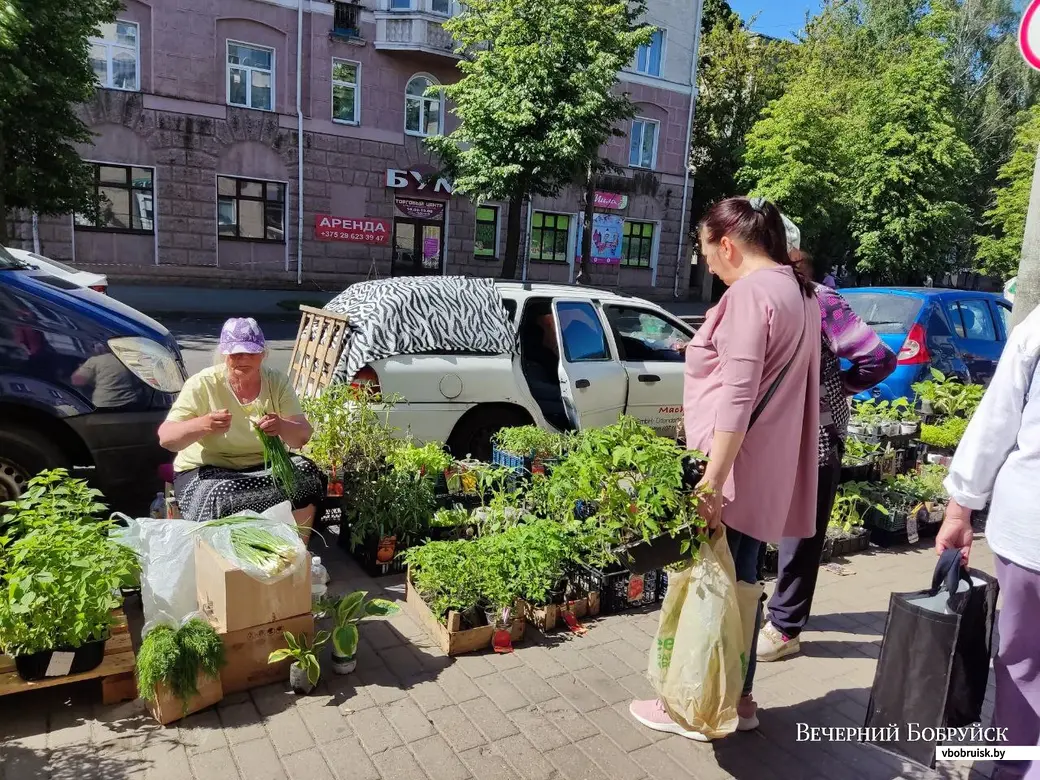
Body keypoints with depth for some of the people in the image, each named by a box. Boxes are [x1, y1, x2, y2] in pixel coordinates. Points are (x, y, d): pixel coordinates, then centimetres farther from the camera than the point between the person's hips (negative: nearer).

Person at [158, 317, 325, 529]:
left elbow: (302, 437, -9)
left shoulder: (278, 382, -1)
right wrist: (203, 424, -35)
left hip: (265, 467, 3)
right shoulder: (202, 384, -8)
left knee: (307, 473, -23)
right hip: (206, 472, -3)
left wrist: (282, 427, -33)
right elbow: (165, 438, -14)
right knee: (224, 496, -35)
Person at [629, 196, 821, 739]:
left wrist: (711, 480, -25)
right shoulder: (799, 292, 13)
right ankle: (739, 698, 31)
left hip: (732, 470, -10)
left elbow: (736, 399, -24)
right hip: (766, 472, 10)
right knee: (740, 581, 18)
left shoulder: (749, 293, -17)